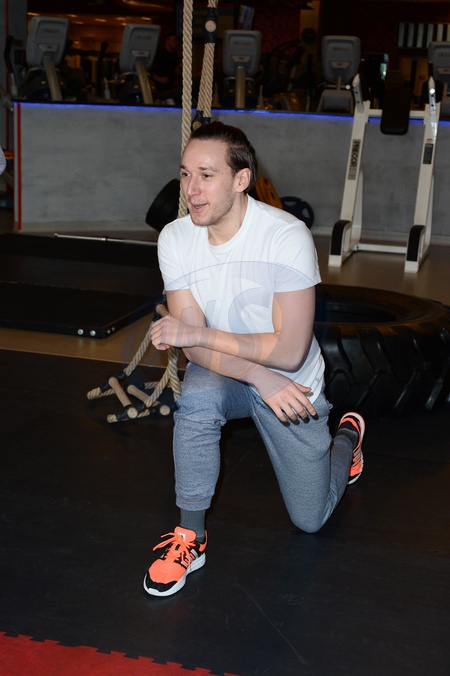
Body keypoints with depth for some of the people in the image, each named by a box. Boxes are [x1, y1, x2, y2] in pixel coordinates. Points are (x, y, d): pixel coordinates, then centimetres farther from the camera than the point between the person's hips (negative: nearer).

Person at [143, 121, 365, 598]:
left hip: (291, 383, -2)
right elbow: (194, 345, -17)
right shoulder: (175, 239, -15)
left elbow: (290, 351, -29)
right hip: (223, 372, 2)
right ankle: (190, 538, -17)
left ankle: (347, 434, 39)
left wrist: (198, 334, -30)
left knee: (309, 519, 8)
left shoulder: (288, 237, -28)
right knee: (197, 397, -36)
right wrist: (259, 377, -32)